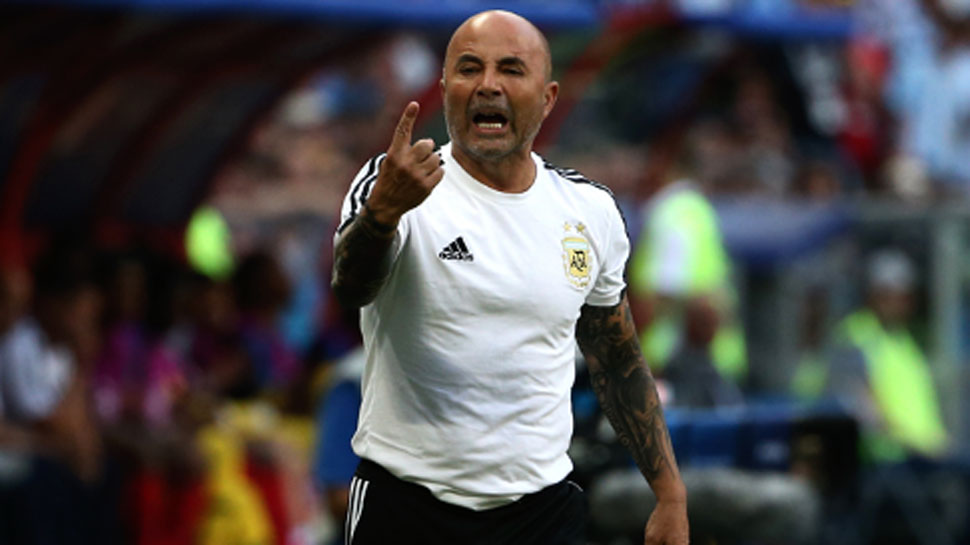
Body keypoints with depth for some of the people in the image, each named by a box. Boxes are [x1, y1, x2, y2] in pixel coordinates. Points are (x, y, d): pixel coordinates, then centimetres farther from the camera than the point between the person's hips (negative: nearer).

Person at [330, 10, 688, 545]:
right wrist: (383, 211, -51)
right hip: (406, 499, -3)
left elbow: (618, 362, 15)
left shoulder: (591, 210, 4)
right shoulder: (390, 184, -9)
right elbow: (350, 288, -30)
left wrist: (670, 494, 11)